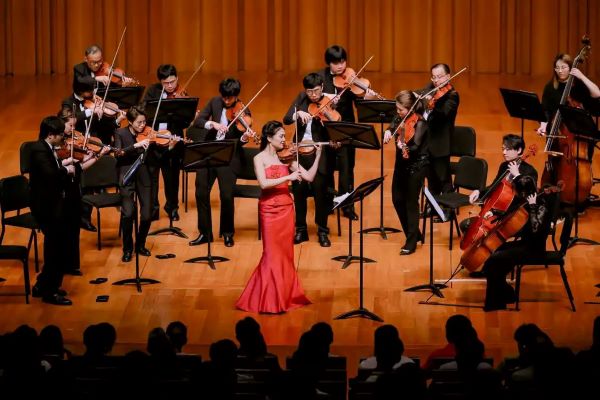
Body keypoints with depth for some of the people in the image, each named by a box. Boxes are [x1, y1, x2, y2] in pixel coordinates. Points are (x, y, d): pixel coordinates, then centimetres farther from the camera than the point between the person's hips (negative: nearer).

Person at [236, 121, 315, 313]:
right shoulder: (260, 158, -3)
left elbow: (309, 177, 5)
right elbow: (264, 183, -19)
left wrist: (318, 156, -4)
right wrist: (288, 177, -22)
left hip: (286, 208, 4)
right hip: (269, 209, -4)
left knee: (285, 253, 7)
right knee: (272, 254, -6)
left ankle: (284, 296, 15)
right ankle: (268, 301, -1)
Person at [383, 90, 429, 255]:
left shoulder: (419, 123, -22)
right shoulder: (401, 118, -1)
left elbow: (416, 147, -33)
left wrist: (405, 147, -52)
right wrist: (388, 131, -14)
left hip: (417, 166, -8)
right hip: (401, 163, 8)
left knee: (411, 202, -3)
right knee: (397, 199, 12)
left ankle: (411, 242, 5)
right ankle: (414, 233, 28)